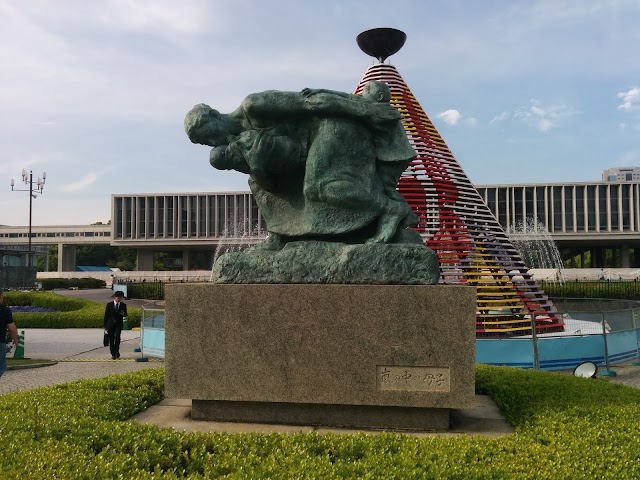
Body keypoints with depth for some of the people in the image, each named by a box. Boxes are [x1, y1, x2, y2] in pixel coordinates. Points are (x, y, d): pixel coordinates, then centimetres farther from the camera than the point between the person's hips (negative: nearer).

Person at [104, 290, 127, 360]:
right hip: (110, 324, 0)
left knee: (117, 336, -20)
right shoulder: (109, 305, 1)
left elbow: (125, 314, 14)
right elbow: (106, 315, 3)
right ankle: (113, 354, 13)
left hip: (118, 324, 0)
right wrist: (105, 326, 0)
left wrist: (123, 314, -12)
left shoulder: (123, 305, 6)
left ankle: (116, 351, -3)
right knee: (111, 339, 2)